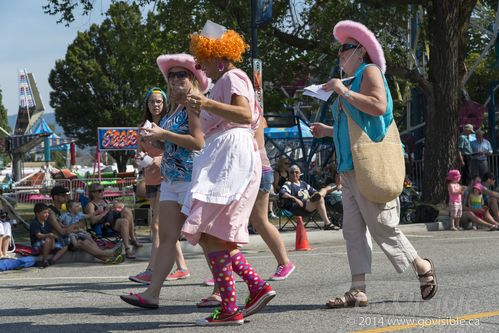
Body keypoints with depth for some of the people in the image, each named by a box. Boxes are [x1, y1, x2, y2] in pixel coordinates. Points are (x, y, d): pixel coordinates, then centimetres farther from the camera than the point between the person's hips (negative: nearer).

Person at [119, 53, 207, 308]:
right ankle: (152, 293, 2)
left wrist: (163, 134, -17)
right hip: (171, 179, 9)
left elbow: (198, 142, -20)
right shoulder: (175, 107, 18)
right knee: (166, 237, 4)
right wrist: (152, 138, 10)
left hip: (192, 178, -9)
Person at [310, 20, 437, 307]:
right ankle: (358, 291, 0)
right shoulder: (352, 82, 23)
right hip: (351, 167, 9)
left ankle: (424, 268, 12)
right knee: (353, 230, 1)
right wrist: (328, 131, 22)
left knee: (382, 226, -6)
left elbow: (378, 106, -19)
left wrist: (343, 90, -17)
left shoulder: (370, 71, -2)